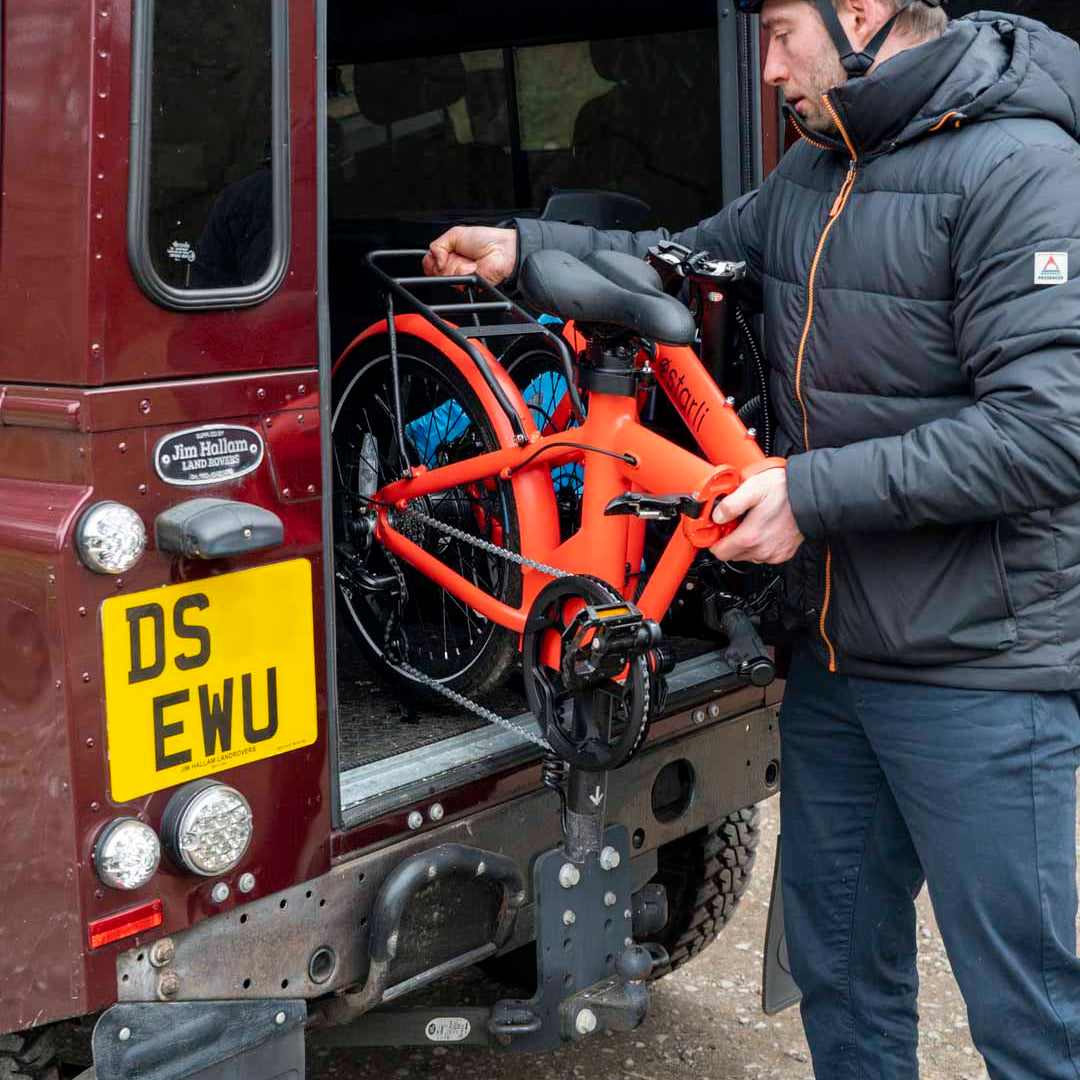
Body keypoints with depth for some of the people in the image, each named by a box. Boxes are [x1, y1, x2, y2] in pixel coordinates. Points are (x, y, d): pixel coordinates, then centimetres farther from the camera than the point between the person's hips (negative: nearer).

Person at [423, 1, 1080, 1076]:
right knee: (839, 967, 20)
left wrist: (813, 490, -22)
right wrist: (525, 248, 14)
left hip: (978, 674, -8)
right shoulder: (814, 171, 10)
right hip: (835, 654, 8)